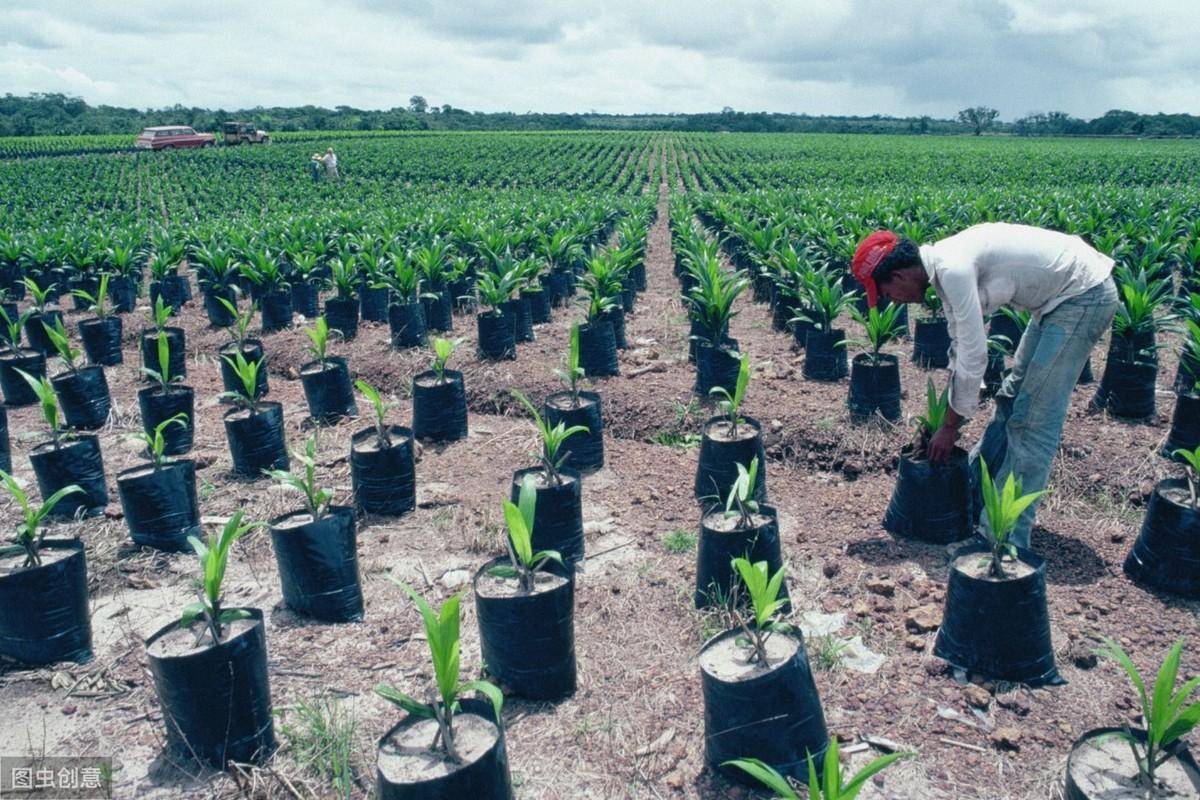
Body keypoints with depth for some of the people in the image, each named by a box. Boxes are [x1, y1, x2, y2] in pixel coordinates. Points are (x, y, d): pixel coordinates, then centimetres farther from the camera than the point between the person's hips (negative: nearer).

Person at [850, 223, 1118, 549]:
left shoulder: (952, 267, -26)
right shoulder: (944, 266, 4)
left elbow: (974, 356, -23)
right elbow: (961, 347, 14)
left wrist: (951, 426, -11)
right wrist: (950, 416, 19)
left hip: (1084, 295, -10)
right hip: (1058, 297, 10)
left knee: (1034, 418, -10)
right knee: (1012, 396, 18)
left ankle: (1008, 538, -5)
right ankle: (974, 489, 33)